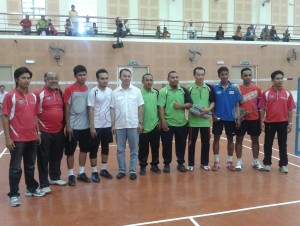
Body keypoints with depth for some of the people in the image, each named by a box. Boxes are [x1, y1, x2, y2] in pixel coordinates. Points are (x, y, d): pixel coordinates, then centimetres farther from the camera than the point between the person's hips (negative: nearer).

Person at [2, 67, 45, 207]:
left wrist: (38, 132, 12)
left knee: (30, 166, 17)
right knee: (15, 168, 3)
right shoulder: (10, 96, -8)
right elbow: (5, 117, -9)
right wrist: (7, 137, -13)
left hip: (32, 138, 5)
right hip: (17, 138, -5)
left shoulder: (33, 96, 8)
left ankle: (31, 188, 32)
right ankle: (13, 195, 13)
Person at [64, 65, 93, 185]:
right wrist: (68, 125, -11)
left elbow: (89, 107, 9)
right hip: (73, 126, -5)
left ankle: (81, 173, 25)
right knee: (70, 151, 4)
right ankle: (71, 175, 15)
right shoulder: (69, 89, -9)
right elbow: (67, 108, -8)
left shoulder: (88, 89, 5)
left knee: (84, 149, 12)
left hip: (85, 126, 5)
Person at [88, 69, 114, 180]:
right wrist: (92, 127, -14)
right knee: (94, 149, 5)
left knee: (105, 147, 13)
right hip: (96, 126, -5)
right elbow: (90, 110, -11)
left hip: (107, 125, 5)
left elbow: (112, 108, 9)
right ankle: (94, 172, 15)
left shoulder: (110, 91, 4)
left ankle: (104, 169, 26)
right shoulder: (93, 92, -10)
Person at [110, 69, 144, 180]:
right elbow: (112, 109, 3)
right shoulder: (115, 92, 2)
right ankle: (121, 170, 20)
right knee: (120, 149, 9)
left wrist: (140, 123, -3)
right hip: (119, 125, 1)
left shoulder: (137, 91, 0)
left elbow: (140, 108, 2)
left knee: (134, 149, 6)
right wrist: (113, 124, -1)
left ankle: (133, 171, 17)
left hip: (133, 125, -1)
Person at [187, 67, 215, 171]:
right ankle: (191, 164, 17)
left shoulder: (209, 88, 4)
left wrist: (208, 109, -13)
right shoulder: (189, 88, 0)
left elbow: (213, 102, 4)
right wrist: (191, 110, -14)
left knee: (206, 142, 8)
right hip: (193, 120, -1)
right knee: (192, 142, 5)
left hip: (206, 120, 1)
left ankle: (204, 163, 22)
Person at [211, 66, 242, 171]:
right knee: (216, 138, 4)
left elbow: (237, 104, 1)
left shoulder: (234, 87, -2)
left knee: (230, 139, 9)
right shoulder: (215, 88, -3)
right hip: (218, 118, 0)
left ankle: (230, 162, 21)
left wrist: (238, 118, -3)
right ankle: (216, 162, 15)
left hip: (231, 118, 1)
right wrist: (213, 115, -9)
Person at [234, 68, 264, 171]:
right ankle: (239, 161, 16)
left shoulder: (257, 89, 2)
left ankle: (256, 161, 24)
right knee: (239, 139, 4)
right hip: (242, 119, -2)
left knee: (255, 139, 11)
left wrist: (260, 116, 4)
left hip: (255, 118, 2)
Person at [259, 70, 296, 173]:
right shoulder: (266, 93, -4)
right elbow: (262, 109, -1)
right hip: (269, 122, -1)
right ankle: (267, 163, 20)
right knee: (268, 144, 8)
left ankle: (283, 165, 19)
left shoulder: (287, 93, 0)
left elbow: (290, 110, 3)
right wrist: (262, 122, -6)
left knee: (283, 144, 8)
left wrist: (290, 123, -1)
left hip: (283, 122, 1)